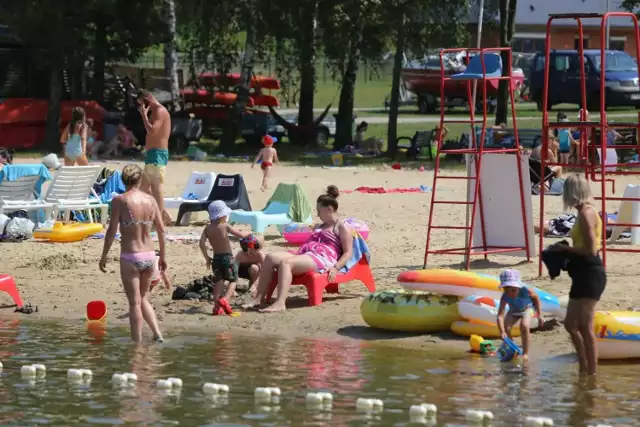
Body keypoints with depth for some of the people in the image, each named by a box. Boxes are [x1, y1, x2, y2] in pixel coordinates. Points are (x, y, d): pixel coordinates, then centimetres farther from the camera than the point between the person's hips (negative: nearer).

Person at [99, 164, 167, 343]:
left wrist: (104, 255, -1)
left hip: (130, 257, -4)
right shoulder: (150, 200, 3)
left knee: (135, 303, 3)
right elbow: (161, 230, 7)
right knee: (143, 298, 22)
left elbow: (112, 230, -11)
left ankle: (137, 342, 4)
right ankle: (157, 334, 11)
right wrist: (162, 256, 18)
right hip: (149, 255, 4)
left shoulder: (120, 201, -10)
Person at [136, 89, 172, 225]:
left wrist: (144, 115, -17)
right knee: (144, 186, 12)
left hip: (157, 154, -11)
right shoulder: (156, 111, 20)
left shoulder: (160, 111, -12)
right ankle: (164, 214, 13)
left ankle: (160, 217, -10)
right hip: (152, 154, 11)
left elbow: (152, 130, -24)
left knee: (157, 186, -11)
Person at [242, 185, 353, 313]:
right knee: (271, 258, -12)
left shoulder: (342, 228, 5)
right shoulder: (321, 226, 33)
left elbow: (348, 253, -4)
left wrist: (336, 268, -18)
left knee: (285, 263, -34)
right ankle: (259, 298, -18)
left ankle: (280, 303, -48)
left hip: (323, 259, -9)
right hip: (305, 254, 9)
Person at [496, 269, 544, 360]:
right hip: (514, 311, 2)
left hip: (526, 309, -2)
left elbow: (536, 298, -14)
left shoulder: (525, 291, -38)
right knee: (505, 327, -16)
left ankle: (525, 353, -13)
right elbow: (500, 316, -41)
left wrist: (539, 316, -9)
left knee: (524, 326, -26)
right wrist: (502, 331, -55)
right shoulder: (505, 297, -36)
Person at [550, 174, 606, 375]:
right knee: (571, 324, 16)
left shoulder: (586, 214, -16)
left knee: (585, 326, -7)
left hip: (590, 275, -10)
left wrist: (565, 249, -9)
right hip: (583, 275, 10)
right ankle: (584, 369, 24)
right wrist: (567, 250, 9)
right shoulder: (586, 212, 14)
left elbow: (591, 250, -20)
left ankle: (591, 373, -3)